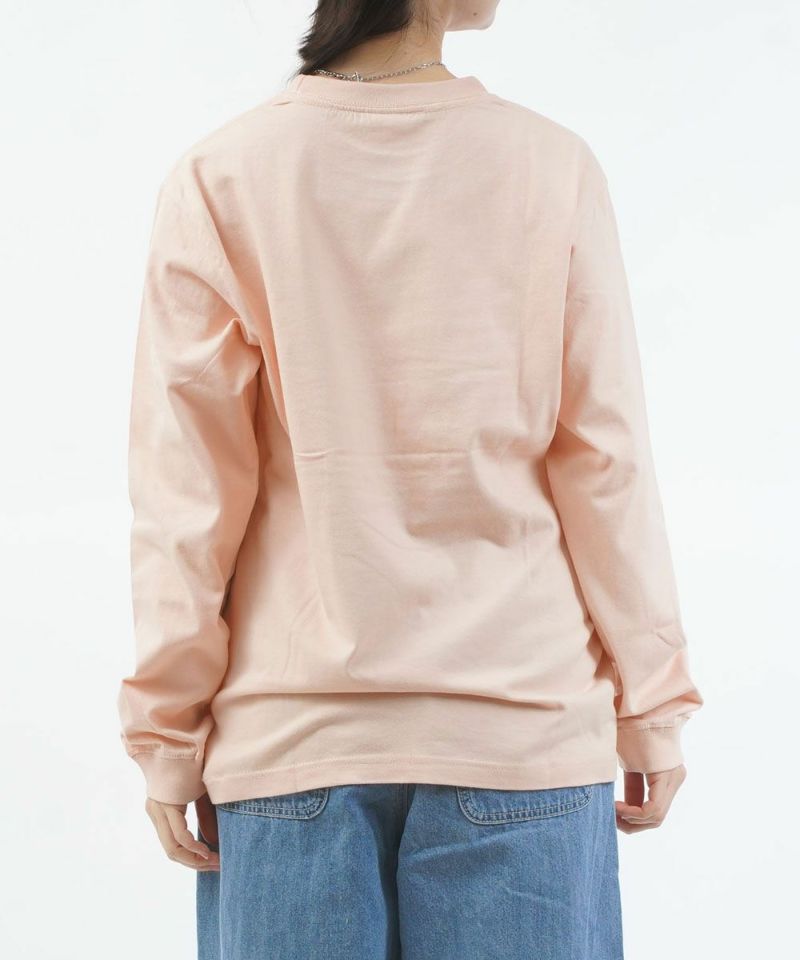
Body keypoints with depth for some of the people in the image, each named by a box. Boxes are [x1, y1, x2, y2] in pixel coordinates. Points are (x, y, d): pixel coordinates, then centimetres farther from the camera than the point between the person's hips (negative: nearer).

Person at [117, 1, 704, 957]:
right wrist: (652, 708, 6)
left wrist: (166, 733, 4)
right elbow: (605, 459, -2)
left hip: (293, 727, 1)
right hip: (522, 721, 0)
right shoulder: (552, 167, -3)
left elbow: (185, 486, -4)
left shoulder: (219, 175, -3)